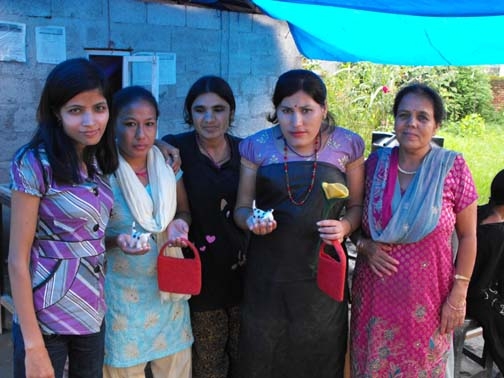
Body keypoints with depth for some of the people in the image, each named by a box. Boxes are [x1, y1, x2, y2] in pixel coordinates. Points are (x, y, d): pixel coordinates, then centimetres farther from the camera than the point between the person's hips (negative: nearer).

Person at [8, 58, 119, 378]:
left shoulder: (99, 161, 2)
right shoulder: (35, 163, -16)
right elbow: (18, 260, -15)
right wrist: (33, 344, -16)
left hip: (94, 313, 6)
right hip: (45, 318, -6)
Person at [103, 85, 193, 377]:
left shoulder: (168, 165, -1)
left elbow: (184, 211, 11)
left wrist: (180, 224, -12)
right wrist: (116, 240, -26)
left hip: (168, 286, 4)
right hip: (123, 291, -4)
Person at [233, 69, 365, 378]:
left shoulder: (347, 145, -1)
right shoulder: (257, 147, -1)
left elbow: (357, 205, 7)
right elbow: (242, 208, 6)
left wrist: (345, 226, -14)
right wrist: (251, 221, -15)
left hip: (322, 273, 0)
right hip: (268, 273, 0)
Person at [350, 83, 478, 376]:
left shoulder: (453, 167, -8)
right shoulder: (375, 163, -2)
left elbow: (468, 236, -2)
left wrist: (458, 294, -5)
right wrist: (364, 244, -9)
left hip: (427, 298, -2)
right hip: (375, 294, 2)